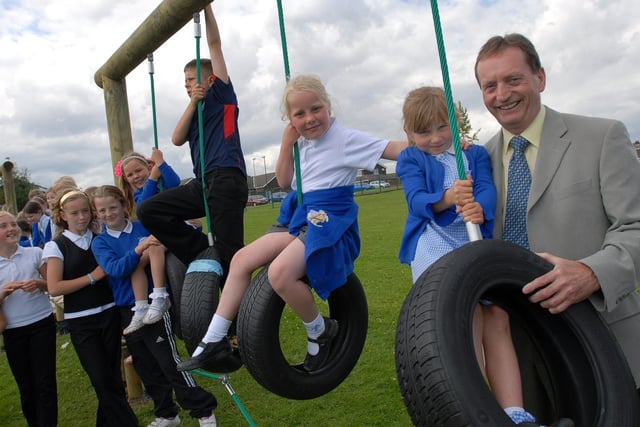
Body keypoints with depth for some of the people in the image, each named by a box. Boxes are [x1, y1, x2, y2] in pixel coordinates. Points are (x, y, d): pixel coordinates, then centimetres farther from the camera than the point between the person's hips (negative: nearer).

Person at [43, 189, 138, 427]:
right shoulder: (56, 246, -3)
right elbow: (54, 288, -11)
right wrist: (93, 276, -13)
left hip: (109, 314, 3)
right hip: (80, 322, -3)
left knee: (112, 376, 13)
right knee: (102, 380, -2)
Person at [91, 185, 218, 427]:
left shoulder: (145, 229, -3)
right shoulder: (100, 242, 2)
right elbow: (115, 269, -16)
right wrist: (138, 249, -30)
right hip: (126, 311, 4)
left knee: (170, 362, -5)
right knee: (146, 368, 15)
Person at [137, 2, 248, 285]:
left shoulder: (222, 95, 9)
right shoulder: (195, 112, 25)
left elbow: (215, 44, 6)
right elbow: (177, 140, 6)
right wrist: (192, 103, 0)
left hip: (227, 179, -7)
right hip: (202, 182, 7)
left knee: (229, 253, -10)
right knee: (148, 211, -1)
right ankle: (201, 250, -1)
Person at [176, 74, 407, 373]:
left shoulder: (347, 139, -9)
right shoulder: (303, 143, 13)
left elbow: (395, 149, -15)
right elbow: (284, 182, 16)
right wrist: (287, 145, 3)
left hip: (329, 219, -8)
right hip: (300, 218, 8)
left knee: (280, 271, -30)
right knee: (241, 259, 2)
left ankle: (321, 332, -1)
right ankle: (214, 343, 10)